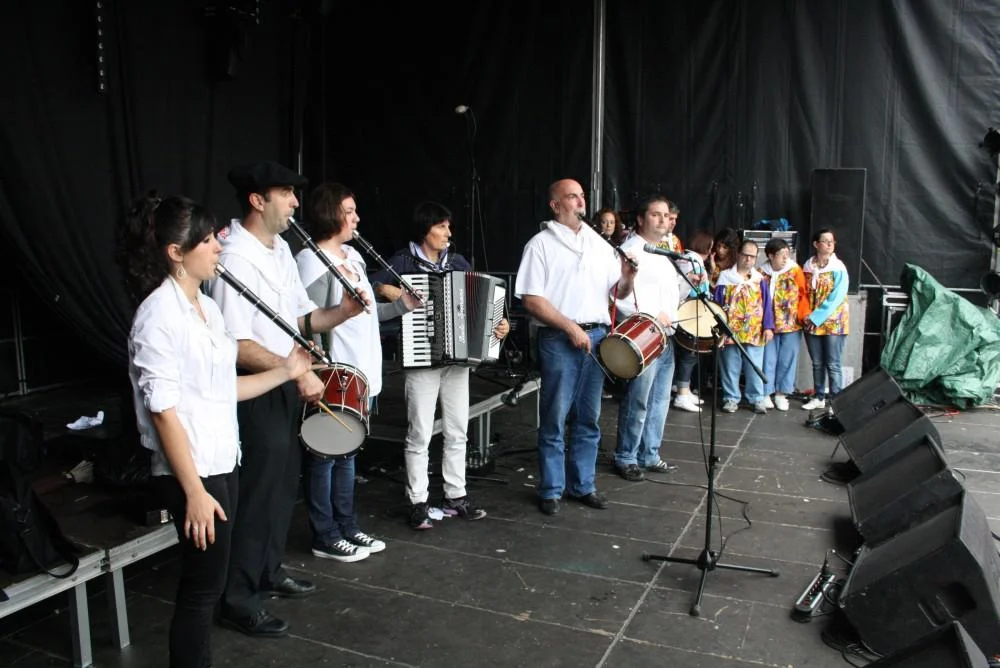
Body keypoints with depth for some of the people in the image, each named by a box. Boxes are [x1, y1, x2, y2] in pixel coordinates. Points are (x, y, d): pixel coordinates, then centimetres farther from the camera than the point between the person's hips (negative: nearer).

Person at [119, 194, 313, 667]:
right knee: (202, 585, 4)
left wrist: (285, 371, 11)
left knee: (206, 581, 18)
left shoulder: (207, 307, 9)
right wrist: (194, 491, -20)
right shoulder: (159, 316, -18)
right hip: (190, 471, -8)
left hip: (222, 463, 8)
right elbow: (163, 412, -19)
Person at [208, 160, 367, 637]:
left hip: (285, 387, 9)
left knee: (285, 482, 19)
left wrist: (341, 313, -5)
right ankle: (238, 600, 14)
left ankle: (268, 571, 37)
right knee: (259, 491, -1)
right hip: (255, 392, -9)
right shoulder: (234, 259, -21)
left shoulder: (281, 249, 9)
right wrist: (299, 371, -26)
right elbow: (236, 347, -26)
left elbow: (301, 317, 13)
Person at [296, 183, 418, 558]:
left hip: (360, 374, 9)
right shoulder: (313, 260, -15)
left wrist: (402, 305, 14)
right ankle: (325, 538, 16)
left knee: (347, 454, 18)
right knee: (325, 456, 4)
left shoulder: (352, 256, 13)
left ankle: (346, 527, 30)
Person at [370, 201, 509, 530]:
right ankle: (418, 502, 10)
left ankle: (456, 496, 22)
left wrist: (499, 324, -4)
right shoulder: (403, 261, -3)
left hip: (459, 358, 5)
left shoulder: (457, 262, 10)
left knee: (457, 432, 10)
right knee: (420, 435, 0)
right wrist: (392, 292, -24)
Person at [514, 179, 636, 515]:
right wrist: (571, 327, -15)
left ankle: (583, 485, 24)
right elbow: (531, 299, -10)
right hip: (559, 340, -5)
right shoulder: (541, 244, -3)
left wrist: (628, 276, -7)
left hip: (597, 336, 5)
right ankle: (550, 490, 14)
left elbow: (618, 292, 15)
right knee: (554, 419, 2)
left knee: (588, 418, 12)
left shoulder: (599, 243, 13)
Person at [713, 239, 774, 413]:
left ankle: (757, 398, 15)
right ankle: (731, 398, 15)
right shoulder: (725, 277, 3)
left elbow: (767, 305, 6)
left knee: (754, 367, 5)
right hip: (730, 331, -1)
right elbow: (717, 304, 2)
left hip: (755, 332, 1)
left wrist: (768, 327, -3)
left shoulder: (759, 279, 7)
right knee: (730, 366, 5)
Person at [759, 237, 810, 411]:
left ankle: (781, 393, 17)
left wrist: (804, 315, -8)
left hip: (791, 324, 0)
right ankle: (765, 393, 14)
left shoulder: (795, 270, 0)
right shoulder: (761, 273, 1)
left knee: (787, 359, 5)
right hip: (768, 324, 0)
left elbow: (804, 294, 1)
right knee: (768, 359, 4)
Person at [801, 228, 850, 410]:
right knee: (817, 363, 12)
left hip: (833, 322, -4)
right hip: (811, 323, 4)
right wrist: (806, 316, -1)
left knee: (833, 364, -3)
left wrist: (816, 317, -16)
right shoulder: (808, 267, 6)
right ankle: (819, 397, 22)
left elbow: (836, 298, -14)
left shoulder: (839, 268, -7)